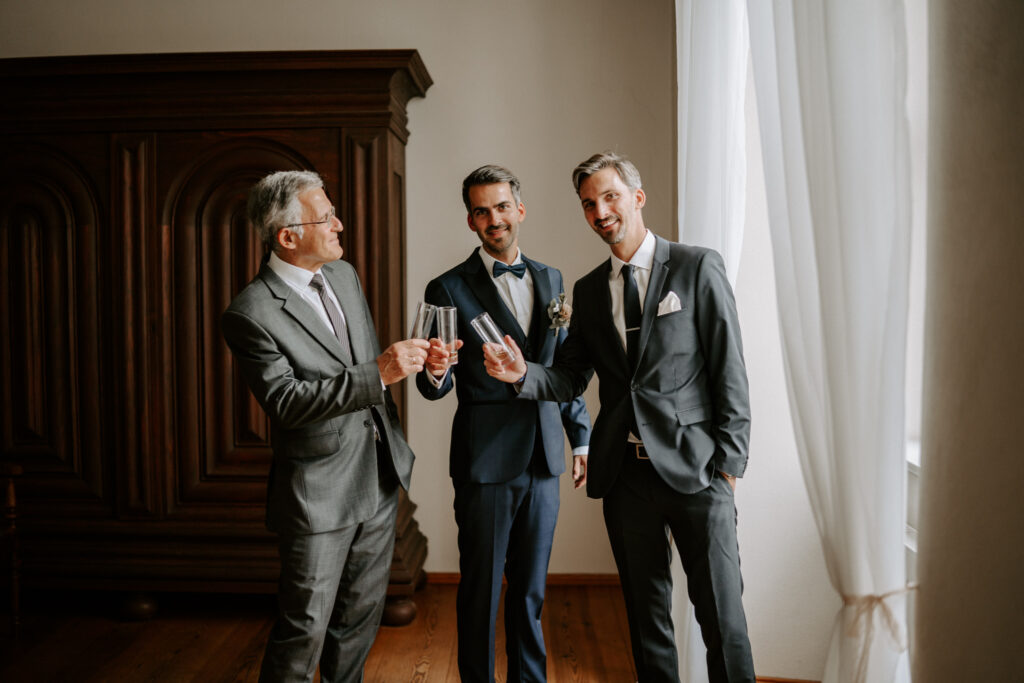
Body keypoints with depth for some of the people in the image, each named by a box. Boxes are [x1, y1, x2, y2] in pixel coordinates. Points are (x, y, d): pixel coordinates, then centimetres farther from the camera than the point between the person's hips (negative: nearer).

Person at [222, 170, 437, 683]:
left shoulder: (344, 275, 7)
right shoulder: (251, 313, -17)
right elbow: (285, 401, -25)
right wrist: (377, 374, -29)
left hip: (380, 479, 7)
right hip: (319, 494, -7)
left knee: (360, 618, 20)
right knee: (305, 629, 6)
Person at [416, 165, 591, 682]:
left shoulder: (550, 280, 9)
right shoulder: (449, 289, -5)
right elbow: (436, 388, -8)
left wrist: (581, 438, 15)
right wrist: (434, 369, -31)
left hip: (543, 459, 4)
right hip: (486, 461, -4)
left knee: (531, 588, 17)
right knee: (481, 590, 9)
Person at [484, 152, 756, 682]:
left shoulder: (697, 268, -2)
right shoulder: (588, 290, 11)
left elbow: (729, 372, -4)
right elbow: (569, 380, 10)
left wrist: (728, 465, -8)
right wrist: (523, 374, -10)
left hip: (694, 470, -4)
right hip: (624, 475, 4)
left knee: (721, 616, 1)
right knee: (646, 613, 15)